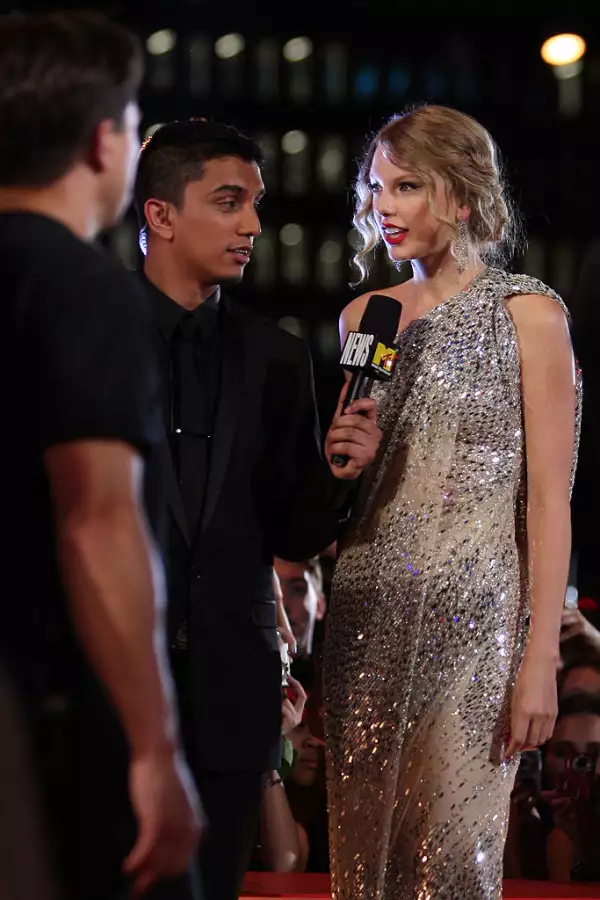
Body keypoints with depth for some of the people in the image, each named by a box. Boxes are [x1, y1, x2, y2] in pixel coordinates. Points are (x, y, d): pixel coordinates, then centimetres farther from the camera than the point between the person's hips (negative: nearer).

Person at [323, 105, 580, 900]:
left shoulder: (527, 313, -4)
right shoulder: (364, 317, 11)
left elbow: (550, 501, -8)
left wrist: (541, 660, -13)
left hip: (471, 618, -5)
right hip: (366, 617, 5)